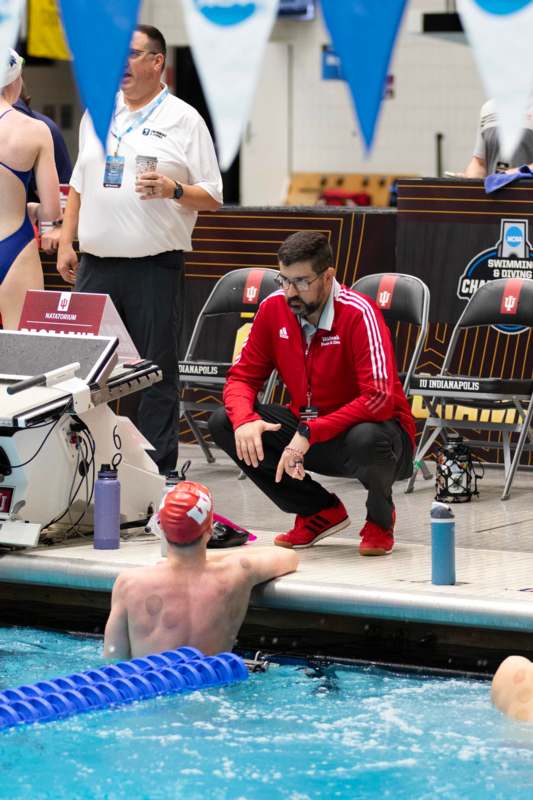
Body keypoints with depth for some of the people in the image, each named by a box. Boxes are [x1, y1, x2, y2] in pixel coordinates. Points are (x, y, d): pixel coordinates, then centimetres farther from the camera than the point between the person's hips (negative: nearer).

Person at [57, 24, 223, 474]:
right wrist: (66, 242, 12)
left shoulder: (184, 120, 0)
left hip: (155, 268, -4)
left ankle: (159, 470, 6)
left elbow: (212, 198, -1)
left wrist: (173, 190, -19)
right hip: (96, 265, 4)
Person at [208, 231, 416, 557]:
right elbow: (243, 375, 1)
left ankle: (381, 518, -2)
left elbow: (378, 399, -31)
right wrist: (244, 420, -22)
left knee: (366, 439, -41)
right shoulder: (274, 308, -6)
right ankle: (320, 511, 2)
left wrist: (309, 433, -36)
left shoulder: (358, 313, -23)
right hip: (304, 427, 6)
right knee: (223, 423, -11)